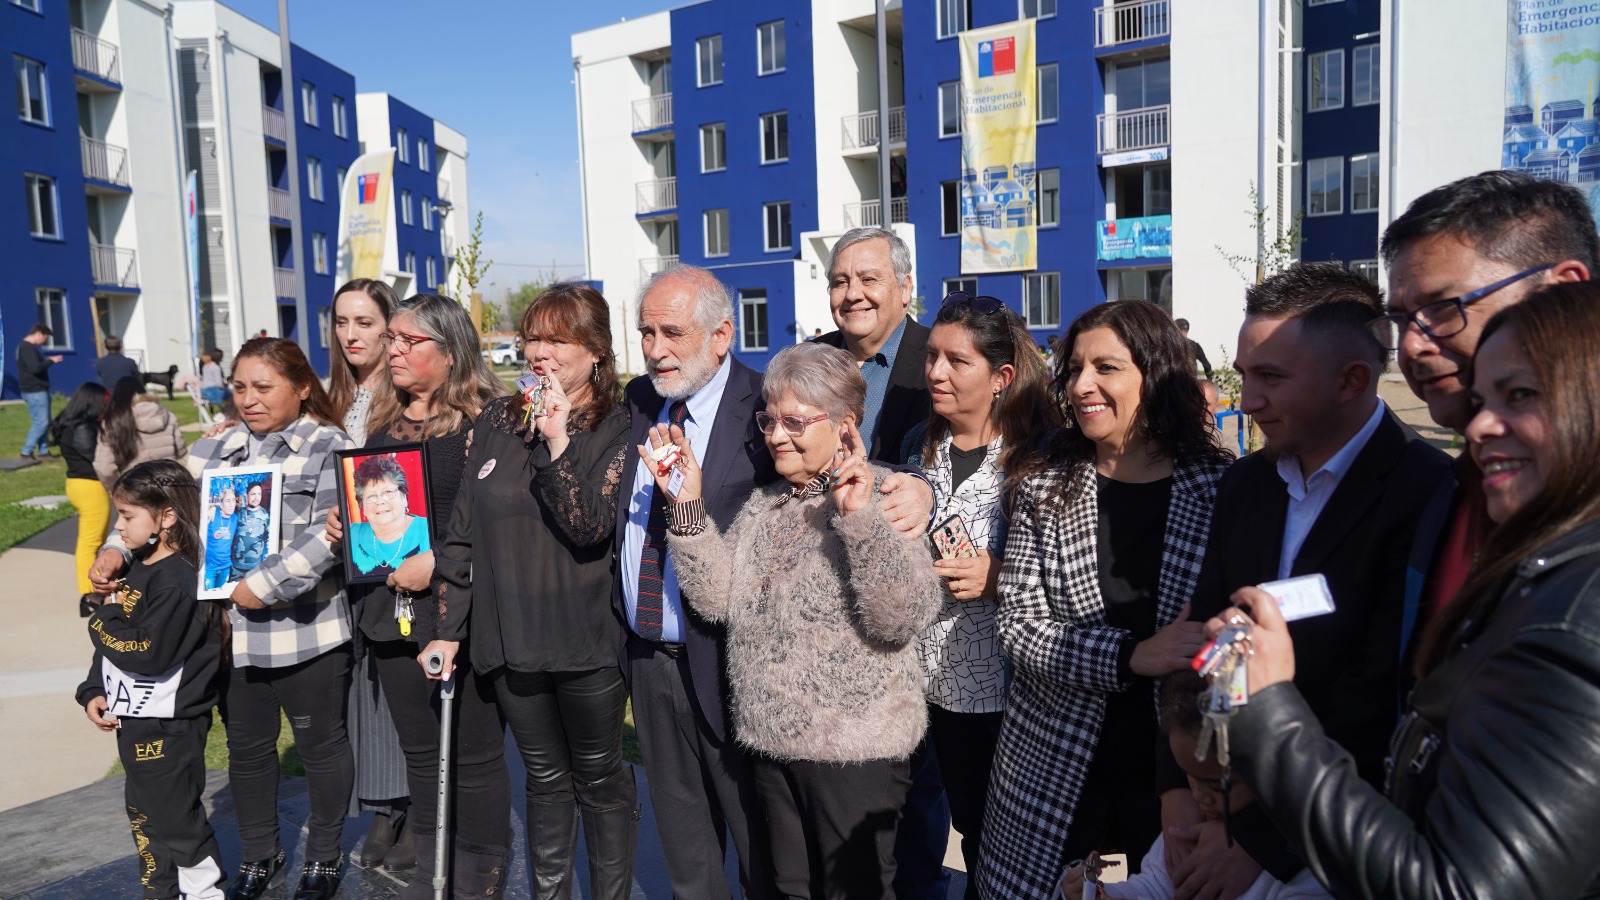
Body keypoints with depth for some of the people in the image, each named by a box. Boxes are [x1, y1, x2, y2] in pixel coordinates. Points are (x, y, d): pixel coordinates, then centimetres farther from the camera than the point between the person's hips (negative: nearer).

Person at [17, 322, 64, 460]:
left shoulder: (28, 347, 16)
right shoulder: (27, 348, -17)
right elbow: (35, 368, -26)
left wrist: (47, 360, 7)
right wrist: (51, 361, -13)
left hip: (38, 390, 11)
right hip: (35, 392, -11)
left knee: (45, 422, 13)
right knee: (41, 422, -9)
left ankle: (43, 451, 17)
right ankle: (26, 452, -4)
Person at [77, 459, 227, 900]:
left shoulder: (177, 581, -22)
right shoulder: (138, 568, 8)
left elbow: (150, 653, -28)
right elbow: (114, 638, 15)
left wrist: (105, 619, -15)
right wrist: (94, 690, 4)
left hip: (168, 727, -10)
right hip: (133, 719, 10)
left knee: (176, 821, 0)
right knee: (144, 815, 21)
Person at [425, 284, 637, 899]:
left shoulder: (616, 429, -7)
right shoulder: (497, 423, 5)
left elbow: (591, 529, -20)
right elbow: (464, 531, 7)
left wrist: (557, 444, -26)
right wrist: (449, 628, 6)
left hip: (586, 641, -4)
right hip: (510, 638, 4)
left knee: (599, 777, 11)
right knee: (544, 776, 18)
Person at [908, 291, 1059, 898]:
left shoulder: (1039, 456, -13)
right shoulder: (920, 446, 6)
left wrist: (998, 576, -21)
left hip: (1006, 688, -5)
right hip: (937, 678, 5)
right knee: (971, 827, 20)